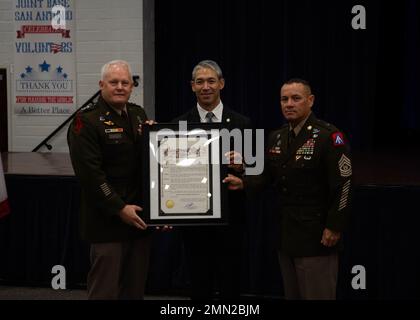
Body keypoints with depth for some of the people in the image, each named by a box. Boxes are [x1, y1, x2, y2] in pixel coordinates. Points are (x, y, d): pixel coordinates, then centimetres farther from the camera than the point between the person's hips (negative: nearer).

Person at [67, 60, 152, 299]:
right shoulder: (87, 121, -9)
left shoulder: (139, 115, 13)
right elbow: (90, 174, -16)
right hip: (108, 223, -7)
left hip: (139, 218, 7)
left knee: (136, 289, 12)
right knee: (105, 290, -2)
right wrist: (119, 209, -16)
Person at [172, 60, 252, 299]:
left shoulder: (242, 124, 2)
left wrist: (241, 167, -17)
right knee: (200, 287, 8)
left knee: (231, 286, 5)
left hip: (230, 218, 0)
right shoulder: (179, 125, 3)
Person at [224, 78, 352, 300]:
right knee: (291, 294, 15)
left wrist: (334, 228, -17)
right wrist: (243, 183, -2)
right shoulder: (277, 138, 12)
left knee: (317, 294, -2)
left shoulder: (329, 136, -12)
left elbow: (343, 184, -15)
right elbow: (268, 176, 17)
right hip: (286, 234, 7)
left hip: (316, 237, -7)